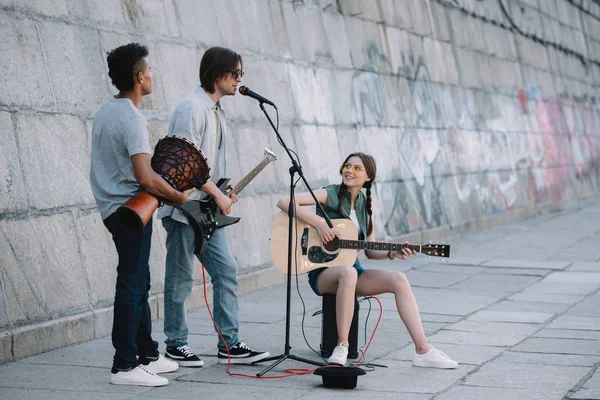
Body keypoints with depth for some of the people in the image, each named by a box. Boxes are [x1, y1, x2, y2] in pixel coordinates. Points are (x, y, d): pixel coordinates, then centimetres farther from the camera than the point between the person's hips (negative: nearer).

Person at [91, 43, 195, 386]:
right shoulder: (132, 119, -19)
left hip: (113, 206, 10)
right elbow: (145, 177, -27)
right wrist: (178, 196, -13)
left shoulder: (105, 111, 11)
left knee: (139, 284, 16)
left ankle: (147, 355, 24)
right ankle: (125, 366, -4)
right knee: (132, 287, -6)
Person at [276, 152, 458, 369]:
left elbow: (370, 252, 13)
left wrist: (392, 254, -7)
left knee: (398, 280, -18)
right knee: (348, 272, -40)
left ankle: (423, 351, -17)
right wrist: (318, 222, -27)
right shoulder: (329, 195, -6)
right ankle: (341, 347, -33)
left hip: (351, 269, 6)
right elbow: (284, 202, -19)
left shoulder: (366, 205, 10)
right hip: (323, 273, -5)